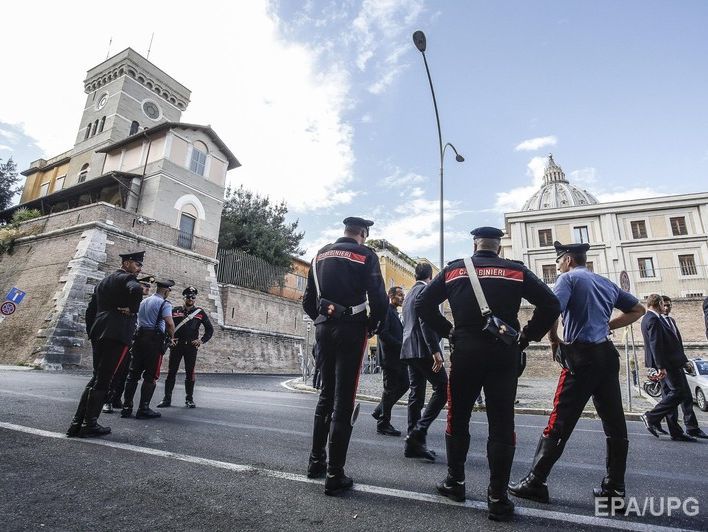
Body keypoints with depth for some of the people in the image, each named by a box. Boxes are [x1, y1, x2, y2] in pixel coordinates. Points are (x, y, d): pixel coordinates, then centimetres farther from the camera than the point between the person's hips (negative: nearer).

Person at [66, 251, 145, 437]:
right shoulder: (126, 278, -5)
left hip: (99, 333, 9)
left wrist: (92, 333, 24)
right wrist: (131, 309, -15)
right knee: (103, 380, -2)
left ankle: (77, 423, 17)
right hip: (117, 333, -8)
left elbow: (90, 310, 22)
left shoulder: (104, 281, 21)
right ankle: (89, 425, 5)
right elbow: (136, 289, -31)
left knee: (97, 377, 16)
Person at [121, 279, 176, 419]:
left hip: (139, 338, 7)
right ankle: (143, 409, 0)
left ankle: (126, 407, 13)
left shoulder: (143, 302, 17)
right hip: (155, 340, -7)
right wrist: (171, 338, -3)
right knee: (151, 376, -1)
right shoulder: (164, 303, -6)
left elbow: (138, 320, 19)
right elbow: (170, 323, -18)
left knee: (133, 373, 10)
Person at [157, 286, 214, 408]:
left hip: (191, 347, 0)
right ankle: (167, 398, 11)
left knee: (190, 373, 3)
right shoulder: (175, 311, 9)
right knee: (171, 372, 2)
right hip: (176, 346, 1)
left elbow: (210, 329, 11)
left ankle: (189, 399, 11)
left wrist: (202, 340, 0)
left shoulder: (200, 313, 8)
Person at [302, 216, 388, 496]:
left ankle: (316, 461, 28)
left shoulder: (320, 254, 12)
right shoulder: (365, 255, -4)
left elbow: (308, 300, 12)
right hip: (351, 330, -5)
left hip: (323, 329, 6)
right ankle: (334, 476, 6)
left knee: (326, 394, 19)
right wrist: (373, 325, 2)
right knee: (343, 401, 0)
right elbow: (379, 299, -13)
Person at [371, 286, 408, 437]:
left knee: (404, 385, 11)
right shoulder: (386, 310, -11)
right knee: (390, 389, -2)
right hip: (390, 357, -10)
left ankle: (379, 411, 23)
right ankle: (383, 424, 12)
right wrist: (401, 345, -19)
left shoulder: (394, 312, 20)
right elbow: (383, 333, -21)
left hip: (398, 357, 10)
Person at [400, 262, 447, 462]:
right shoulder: (425, 290, -7)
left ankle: (413, 443, 12)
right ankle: (420, 431, -9)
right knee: (442, 388, -3)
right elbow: (426, 322, -18)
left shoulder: (409, 294, 21)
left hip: (409, 350, 9)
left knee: (416, 393, 9)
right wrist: (435, 351, -21)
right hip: (423, 349, -9)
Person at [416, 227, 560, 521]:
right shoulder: (517, 271, 5)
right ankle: (498, 498, 11)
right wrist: (526, 336, 4)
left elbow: (422, 304, 1)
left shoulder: (453, 270, 6)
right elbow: (551, 304, -2)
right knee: (501, 425, 7)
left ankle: (455, 482, 25)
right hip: (504, 355, 0)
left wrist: (447, 331, 6)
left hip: (465, 352, 1)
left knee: (457, 419, 15)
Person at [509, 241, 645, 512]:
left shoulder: (569, 278, -4)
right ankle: (615, 489, 21)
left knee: (559, 423, -5)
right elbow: (638, 310, 26)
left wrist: (554, 340, -5)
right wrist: (608, 325, 18)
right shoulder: (607, 283, 18)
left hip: (581, 357, -7)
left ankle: (535, 483, 2)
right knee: (614, 423, 12)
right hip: (607, 355, 8)